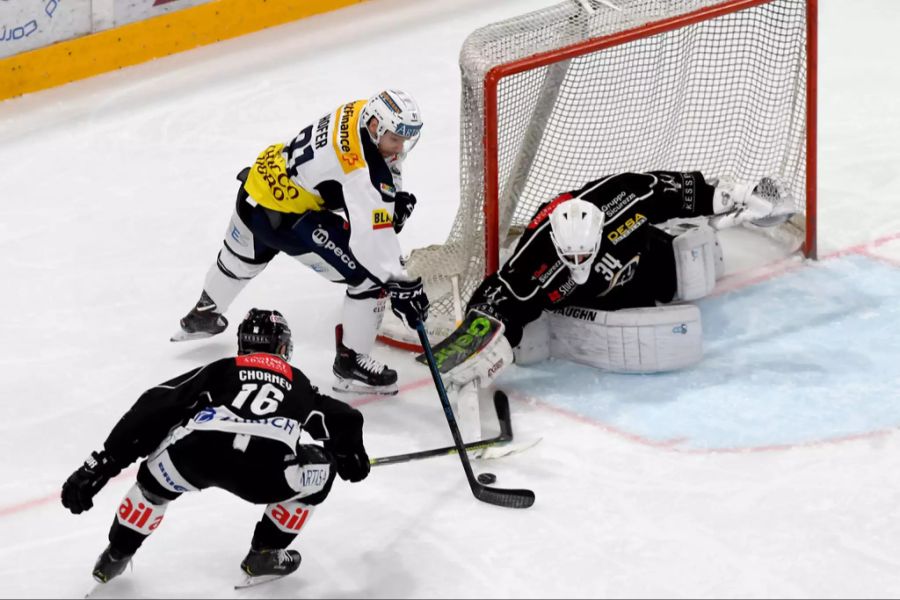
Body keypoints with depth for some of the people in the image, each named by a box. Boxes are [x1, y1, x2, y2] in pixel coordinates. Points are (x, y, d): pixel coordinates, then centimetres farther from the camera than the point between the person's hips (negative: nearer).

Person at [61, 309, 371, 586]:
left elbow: (153, 410, 23)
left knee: (156, 476, 34)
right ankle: (266, 553, 29)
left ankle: (115, 556, 35)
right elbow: (342, 422, 41)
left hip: (195, 454, 2)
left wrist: (102, 462, 21)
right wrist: (352, 458, 64)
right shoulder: (298, 384, 35)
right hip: (265, 470, -2)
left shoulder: (217, 371, 32)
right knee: (319, 471, 28)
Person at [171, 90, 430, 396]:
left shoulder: (363, 113, -7)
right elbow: (370, 232, -37)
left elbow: (383, 165, 15)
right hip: (287, 216, -10)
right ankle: (350, 363, 3)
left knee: (243, 256, 38)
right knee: (370, 276, -9)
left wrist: (395, 197, 1)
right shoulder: (361, 165, -32)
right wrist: (399, 284, -38)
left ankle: (204, 314, 65)